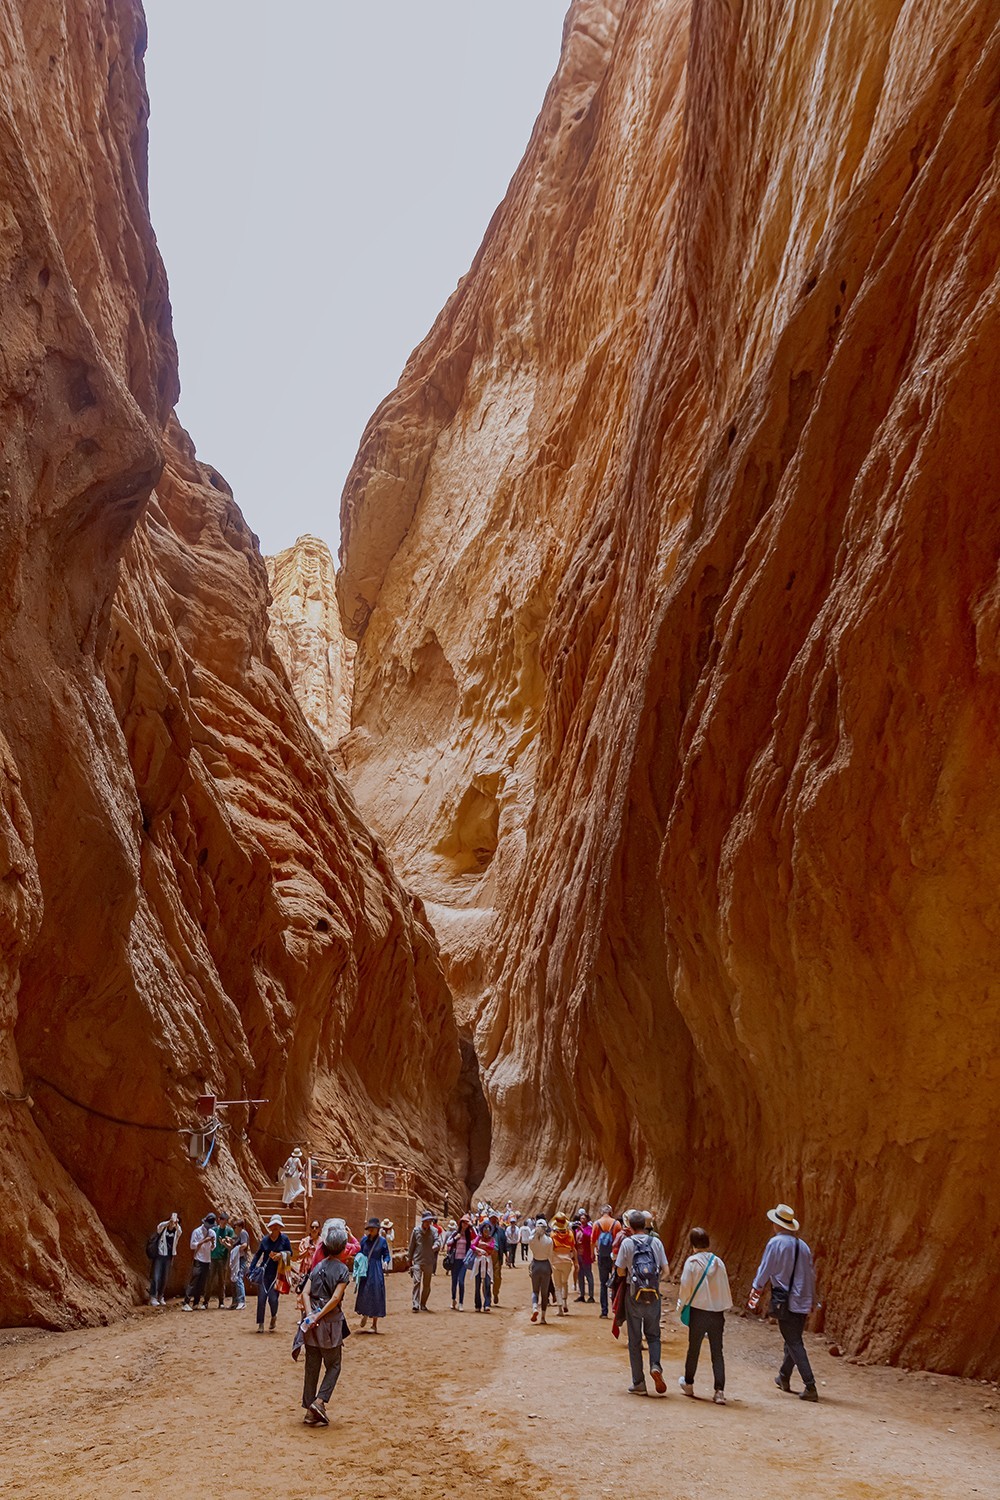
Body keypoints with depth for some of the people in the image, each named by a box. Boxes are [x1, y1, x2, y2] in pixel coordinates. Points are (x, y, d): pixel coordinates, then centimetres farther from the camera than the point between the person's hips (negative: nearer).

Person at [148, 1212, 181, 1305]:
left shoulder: (177, 1230, -1)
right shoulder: (163, 1227, -7)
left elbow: (179, 1233, -25)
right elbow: (160, 1226, -31)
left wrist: (176, 1224, -46)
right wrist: (170, 1221, -51)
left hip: (168, 1257, 3)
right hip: (159, 1255, -3)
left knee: (164, 1278, 9)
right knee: (156, 1276, -8)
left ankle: (161, 1296, 22)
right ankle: (153, 1297, -2)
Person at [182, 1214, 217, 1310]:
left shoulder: (212, 1232, 10)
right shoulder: (197, 1232, -4)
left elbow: (213, 1248, 12)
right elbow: (192, 1245, -8)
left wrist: (212, 1242, -10)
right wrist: (204, 1241, -17)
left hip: (208, 1261, 5)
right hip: (198, 1260, -5)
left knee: (202, 1284, 5)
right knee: (194, 1282, -12)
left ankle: (196, 1303, 11)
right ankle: (186, 1303, -12)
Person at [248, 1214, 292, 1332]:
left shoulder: (284, 1239, -1)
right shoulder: (265, 1239, 3)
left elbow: (290, 1253, 5)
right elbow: (257, 1255, 8)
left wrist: (282, 1254, -15)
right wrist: (250, 1270, 4)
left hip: (277, 1273, -2)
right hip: (264, 1272, 2)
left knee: (273, 1298, -7)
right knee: (261, 1298, -2)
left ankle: (274, 1317, 24)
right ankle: (260, 1324, 11)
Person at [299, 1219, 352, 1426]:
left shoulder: (317, 1267, 6)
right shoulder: (342, 1270, -8)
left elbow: (305, 1293, -3)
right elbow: (336, 1298, -17)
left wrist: (311, 1315, -12)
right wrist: (318, 1317, -13)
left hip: (312, 1323, 5)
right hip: (331, 1324, -4)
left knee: (311, 1367, 12)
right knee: (333, 1366, 11)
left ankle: (310, 1412, 16)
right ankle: (319, 1401, -3)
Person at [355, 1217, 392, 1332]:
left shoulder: (382, 1240, -4)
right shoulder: (364, 1239, 1)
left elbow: (386, 1255, 1)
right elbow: (359, 1253, 11)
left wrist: (386, 1261, -18)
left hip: (376, 1271, -2)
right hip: (365, 1271, 2)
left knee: (376, 1296, 0)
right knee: (363, 1293, 3)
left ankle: (374, 1324, 14)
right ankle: (365, 1315, 33)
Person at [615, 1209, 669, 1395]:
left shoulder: (627, 1243, -6)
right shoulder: (656, 1242, 0)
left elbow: (620, 1271, -4)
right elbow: (666, 1271, 1)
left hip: (634, 1296, -2)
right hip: (654, 1296, 2)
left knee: (635, 1339, 8)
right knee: (653, 1334, 18)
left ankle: (638, 1383, 9)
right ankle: (655, 1365, -8)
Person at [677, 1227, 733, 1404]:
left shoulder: (692, 1261, -8)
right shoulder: (718, 1262, 2)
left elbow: (685, 1286, -10)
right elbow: (725, 1288, 7)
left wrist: (681, 1305, 6)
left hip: (699, 1310, -2)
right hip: (717, 1312, 2)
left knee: (694, 1348, 14)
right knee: (717, 1352, 6)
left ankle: (688, 1384, 30)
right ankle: (720, 1391, -2)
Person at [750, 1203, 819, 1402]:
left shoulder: (776, 1242, -9)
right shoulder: (803, 1245, 8)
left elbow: (765, 1268, -5)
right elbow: (811, 1274, 13)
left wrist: (756, 1289, 10)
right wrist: (811, 1299, 23)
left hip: (784, 1300, -6)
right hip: (803, 1301, 6)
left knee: (794, 1344, -3)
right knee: (794, 1339, 19)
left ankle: (810, 1386, -9)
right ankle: (784, 1378, 34)